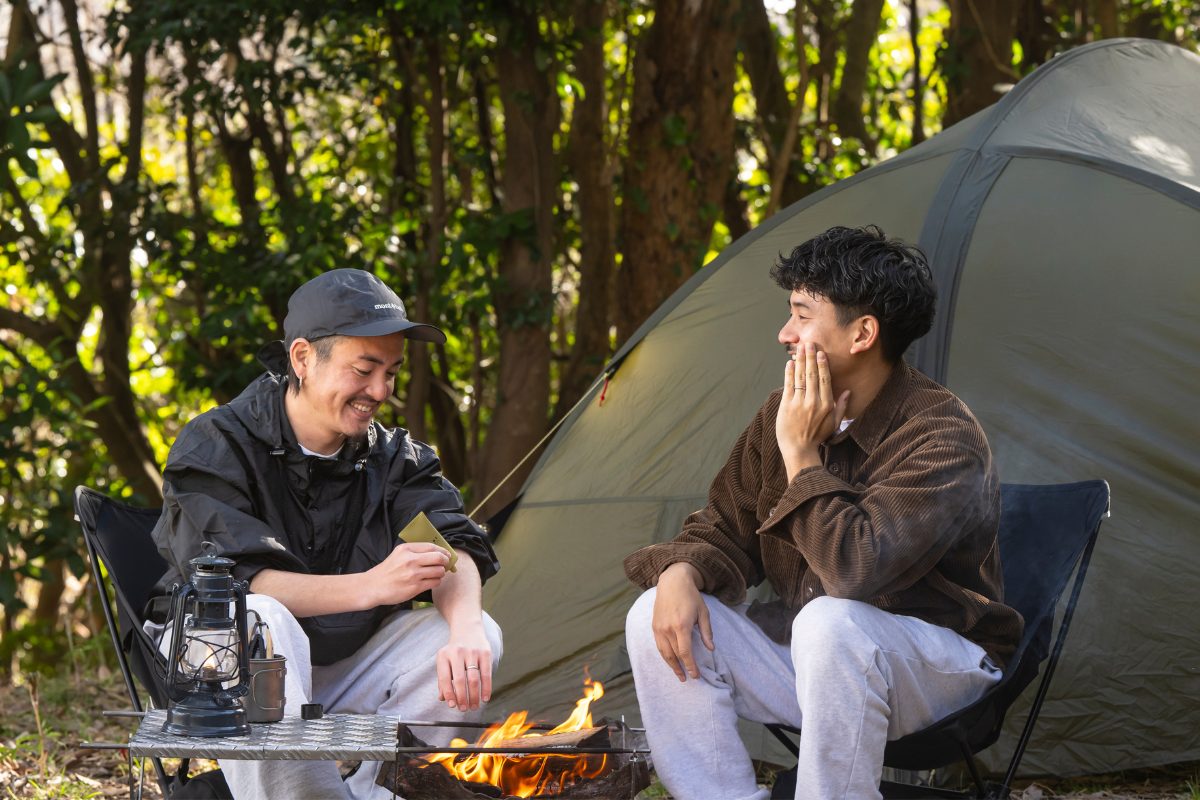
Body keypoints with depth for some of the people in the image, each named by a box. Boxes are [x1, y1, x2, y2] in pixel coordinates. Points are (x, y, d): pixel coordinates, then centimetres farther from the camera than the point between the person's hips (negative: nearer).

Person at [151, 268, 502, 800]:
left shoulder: (394, 457, 5)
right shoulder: (215, 447, -11)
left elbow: (453, 544, -9)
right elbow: (229, 581, -23)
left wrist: (465, 628, -33)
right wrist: (370, 587, -34)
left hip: (341, 685, 5)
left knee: (481, 636, -16)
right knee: (260, 622, -37)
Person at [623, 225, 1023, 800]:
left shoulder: (942, 437, -22)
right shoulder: (784, 412, 1)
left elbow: (854, 569, -35)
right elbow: (724, 530, 9)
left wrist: (802, 454, -25)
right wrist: (681, 572, -14)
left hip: (935, 666, -7)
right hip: (804, 651, 7)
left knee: (831, 622, -39)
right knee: (658, 618, -14)